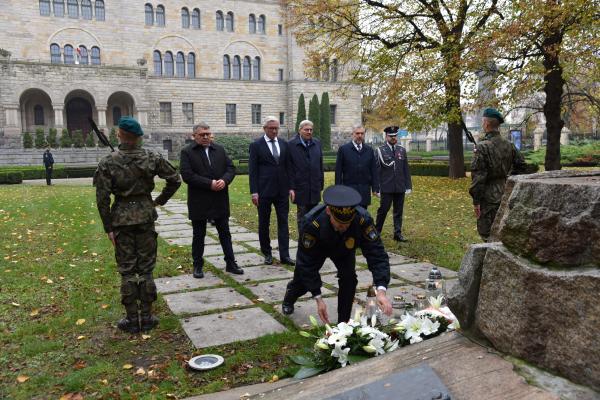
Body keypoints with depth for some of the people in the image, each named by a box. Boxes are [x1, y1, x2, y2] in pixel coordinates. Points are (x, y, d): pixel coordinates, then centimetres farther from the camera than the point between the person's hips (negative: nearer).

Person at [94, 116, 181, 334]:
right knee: (146, 268, 10)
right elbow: (175, 179, 1)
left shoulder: (108, 162, -8)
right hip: (146, 215, 1)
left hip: (121, 218, -1)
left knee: (127, 270, 8)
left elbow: (102, 198, -9)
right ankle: (147, 317, 16)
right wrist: (161, 200, 13)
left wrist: (108, 227, -1)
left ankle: (132, 320, 15)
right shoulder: (152, 158, -3)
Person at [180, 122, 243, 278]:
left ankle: (230, 263, 18)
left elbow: (231, 168, 6)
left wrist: (224, 180, -15)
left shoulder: (219, 149, 8)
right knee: (199, 235, 9)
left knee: (225, 233, 9)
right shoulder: (187, 152, -5)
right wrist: (210, 183, -19)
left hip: (220, 201, 3)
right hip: (199, 202, -3)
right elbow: (187, 175, -15)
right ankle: (198, 265, 22)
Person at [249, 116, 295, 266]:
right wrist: (254, 192, -11)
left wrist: (291, 187, 4)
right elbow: (252, 170, -5)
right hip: (264, 191, -3)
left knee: (283, 222, 2)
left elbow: (288, 167, 11)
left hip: (282, 190, 3)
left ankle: (284, 255, 5)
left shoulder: (284, 144, 8)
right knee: (264, 223, 7)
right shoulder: (256, 145, -3)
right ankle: (267, 253, 20)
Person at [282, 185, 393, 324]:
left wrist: (381, 291, -53)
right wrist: (318, 298, -36)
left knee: (349, 278, -22)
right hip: (317, 249, -1)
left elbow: (376, 254, -40)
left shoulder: (363, 220, -42)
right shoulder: (311, 223, -44)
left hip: (344, 250, 1)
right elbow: (307, 263, -35)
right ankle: (289, 299, 51)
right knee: (303, 279, 13)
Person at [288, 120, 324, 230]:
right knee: (302, 217, 5)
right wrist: (291, 187, -10)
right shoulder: (292, 144, -5)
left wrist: (321, 183, 7)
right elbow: (289, 167, -7)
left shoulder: (317, 143, 8)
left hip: (315, 187, 4)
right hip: (300, 187, -4)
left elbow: (320, 165, 10)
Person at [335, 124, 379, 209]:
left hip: (365, 191, 3)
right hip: (349, 189, -2)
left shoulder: (369, 150, 10)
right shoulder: (343, 149, 1)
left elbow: (374, 170, 9)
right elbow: (338, 171, 0)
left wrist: (375, 187, 3)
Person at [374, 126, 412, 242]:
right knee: (383, 210, 2)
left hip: (400, 187, 4)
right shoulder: (380, 150, -2)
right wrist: (377, 187, -6)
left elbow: (406, 169, 10)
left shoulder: (402, 150, 9)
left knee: (399, 211, 9)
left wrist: (408, 186, 5)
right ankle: (376, 232, 15)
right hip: (386, 187, -3)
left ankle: (398, 233, 17)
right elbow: (377, 170, -3)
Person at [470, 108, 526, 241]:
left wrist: (476, 201, -14)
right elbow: (521, 165, 13)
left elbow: (478, 176, -19)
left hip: (489, 197, -7)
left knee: (487, 234, 1)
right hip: (506, 195, 7)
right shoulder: (509, 145, 6)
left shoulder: (482, 146, -16)